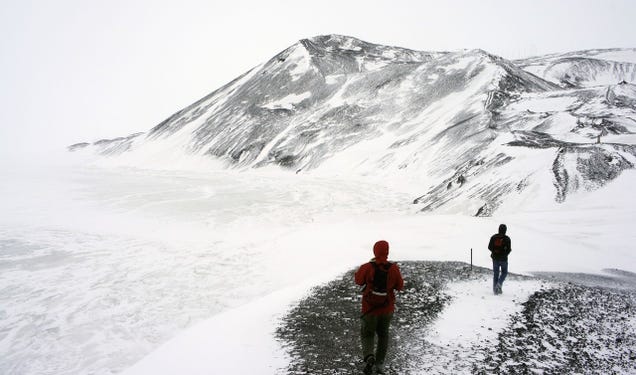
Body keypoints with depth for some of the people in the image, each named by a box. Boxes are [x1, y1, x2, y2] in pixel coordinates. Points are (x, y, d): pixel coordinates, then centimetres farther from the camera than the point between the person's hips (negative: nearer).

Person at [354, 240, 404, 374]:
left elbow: (358, 280, 2)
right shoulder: (394, 268, -12)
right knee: (383, 335, 22)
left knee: (367, 334, 15)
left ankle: (369, 356, -11)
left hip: (369, 308, -2)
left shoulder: (367, 267, -17)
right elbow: (400, 286, 1)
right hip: (387, 308, 2)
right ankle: (380, 364, 23)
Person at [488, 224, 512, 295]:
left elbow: (489, 247, 0)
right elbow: (508, 249, -11)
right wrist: (505, 254, 10)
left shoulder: (493, 237, -2)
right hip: (503, 259, -3)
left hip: (495, 258, 3)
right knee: (504, 272, 17)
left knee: (495, 273, 11)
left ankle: (495, 290, 10)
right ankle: (499, 284, -7)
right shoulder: (507, 238, -11)